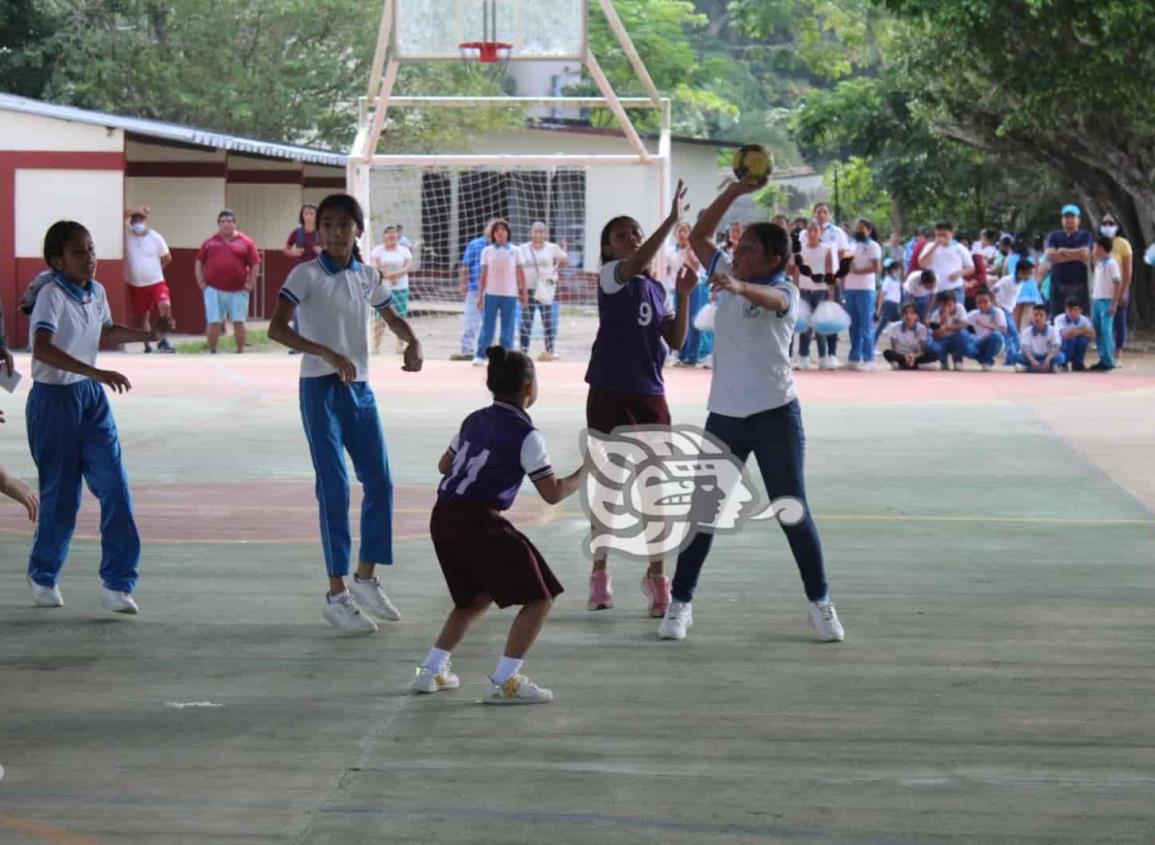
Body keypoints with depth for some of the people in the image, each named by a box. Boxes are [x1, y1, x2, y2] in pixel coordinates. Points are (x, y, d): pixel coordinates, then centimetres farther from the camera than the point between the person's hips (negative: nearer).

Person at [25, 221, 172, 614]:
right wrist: (97, 373, -41)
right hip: (54, 400, -6)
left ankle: (118, 582, -2)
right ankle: (42, 575, 26)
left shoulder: (97, 293, 4)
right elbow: (43, 349, -34)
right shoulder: (52, 296, -19)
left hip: (92, 398, 6)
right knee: (61, 494, 2)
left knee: (115, 487, -5)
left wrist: (148, 334, 13)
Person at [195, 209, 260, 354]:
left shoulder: (245, 242, 3)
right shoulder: (210, 242, 10)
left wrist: (251, 283, -5)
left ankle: (240, 352, 12)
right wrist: (201, 282, 4)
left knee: (239, 322, 2)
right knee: (213, 323, -1)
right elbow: (199, 262, 14)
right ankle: (212, 352, 8)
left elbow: (255, 264, 4)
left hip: (238, 291, -1)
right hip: (214, 290, 1)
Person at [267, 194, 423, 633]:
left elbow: (393, 318, 22)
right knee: (335, 489, -8)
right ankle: (337, 595, -3)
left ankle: (366, 579, 21)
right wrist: (327, 353, -30)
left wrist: (412, 343, -1)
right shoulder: (306, 275, -9)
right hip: (321, 388, -6)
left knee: (380, 483, 5)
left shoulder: (367, 277, 8)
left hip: (360, 388, 6)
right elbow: (276, 328, -18)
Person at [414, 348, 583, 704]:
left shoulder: (474, 421, 15)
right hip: (479, 521, -8)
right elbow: (553, 493, -7)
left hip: (443, 517, 8)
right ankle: (504, 681, -10)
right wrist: (584, 473, 9)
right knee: (539, 597, -1)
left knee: (475, 598, 27)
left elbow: (445, 465, 29)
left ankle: (431, 671, 24)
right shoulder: (526, 436, -7)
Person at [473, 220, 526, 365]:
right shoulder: (487, 251, 4)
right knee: (487, 326, -1)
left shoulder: (515, 251, 4)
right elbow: (483, 275, 5)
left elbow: (521, 274, 6)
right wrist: (480, 296, 1)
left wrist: (524, 294, 3)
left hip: (510, 295, 0)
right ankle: (480, 356, 2)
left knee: (508, 328, 1)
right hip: (491, 293, 0)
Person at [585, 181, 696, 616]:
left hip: (650, 395, 4)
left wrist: (683, 295, -2)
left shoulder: (656, 288, 13)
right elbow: (636, 263, -27)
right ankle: (600, 573, 17)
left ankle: (656, 577, 7)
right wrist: (672, 220, -35)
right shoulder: (612, 277, -4)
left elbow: (676, 341, 9)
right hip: (610, 394, -4)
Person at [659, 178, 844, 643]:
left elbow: (770, 298, -34)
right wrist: (733, 192, 3)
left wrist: (738, 287, -56)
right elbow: (698, 237, 13)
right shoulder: (727, 275, 8)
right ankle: (680, 603, 9)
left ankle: (821, 604, 11)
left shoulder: (784, 291, -10)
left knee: (792, 511, 0)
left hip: (775, 414, -5)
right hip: (724, 414, 5)